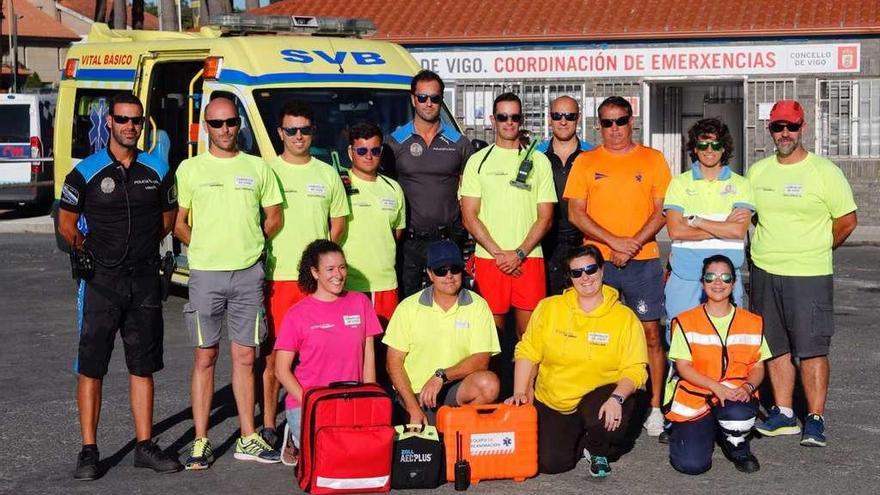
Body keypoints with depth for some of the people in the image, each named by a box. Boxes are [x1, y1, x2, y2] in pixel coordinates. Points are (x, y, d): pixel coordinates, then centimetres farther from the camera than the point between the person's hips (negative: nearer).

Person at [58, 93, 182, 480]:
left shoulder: (157, 170, 6)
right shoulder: (86, 172, -3)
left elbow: (168, 216, 17)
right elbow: (66, 222, 5)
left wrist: (142, 246, 8)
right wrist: (86, 249, -5)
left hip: (145, 281, 3)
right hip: (100, 283, -3)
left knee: (143, 367, 9)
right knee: (91, 368, 0)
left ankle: (145, 446, 17)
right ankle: (89, 451, 7)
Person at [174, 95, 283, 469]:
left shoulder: (257, 168, 9)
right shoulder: (190, 169, 5)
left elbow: (274, 217, 14)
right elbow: (178, 224, 8)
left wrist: (248, 244, 6)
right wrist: (203, 247, -1)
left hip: (248, 273, 1)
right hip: (205, 273, -1)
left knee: (245, 357, 5)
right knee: (205, 356, 2)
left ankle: (248, 439, 13)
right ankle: (201, 442, 7)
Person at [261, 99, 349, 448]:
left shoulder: (327, 174, 13)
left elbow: (338, 221, 17)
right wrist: (260, 263, -7)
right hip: (277, 276, -2)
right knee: (273, 353, -1)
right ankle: (268, 424, 6)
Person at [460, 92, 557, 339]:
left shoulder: (539, 161, 9)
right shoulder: (478, 161, 8)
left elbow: (545, 217, 5)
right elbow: (469, 217, 2)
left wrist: (519, 254, -8)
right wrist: (499, 253, -8)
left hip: (529, 259, 0)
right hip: (488, 260, 0)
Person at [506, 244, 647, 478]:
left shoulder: (625, 317, -6)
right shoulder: (549, 308, -2)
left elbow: (635, 369, -11)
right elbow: (527, 352, 2)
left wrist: (617, 398, -28)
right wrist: (520, 393, -7)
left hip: (598, 396, -1)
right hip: (551, 404, 1)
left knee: (612, 421, -34)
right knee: (550, 463, -15)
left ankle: (597, 451, 4)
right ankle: (577, 441, 22)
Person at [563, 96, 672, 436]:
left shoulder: (653, 159, 6)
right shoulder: (585, 162, 7)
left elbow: (662, 211, 2)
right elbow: (575, 214, 0)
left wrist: (633, 245, -12)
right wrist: (614, 242, -11)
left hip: (643, 260, 0)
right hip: (597, 261, 1)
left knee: (650, 332, -1)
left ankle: (655, 406, 6)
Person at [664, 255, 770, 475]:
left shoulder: (753, 323, 7)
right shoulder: (685, 322, -1)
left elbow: (758, 367, 7)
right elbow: (683, 366, -7)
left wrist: (748, 387, -17)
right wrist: (716, 386, -22)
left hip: (736, 396, 1)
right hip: (693, 400, -1)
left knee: (737, 413, -37)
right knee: (691, 464, -20)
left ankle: (738, 447, 0)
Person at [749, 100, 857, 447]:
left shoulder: (824, 172, -5)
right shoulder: (757, 171, 8)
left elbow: (847, 221, 0)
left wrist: (816, 250, 7)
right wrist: (768, 249, 10)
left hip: (809, 275, -5)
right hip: (764, 273, 5)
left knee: (812, 348, -4)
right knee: (776, 346, 10)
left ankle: (815, 419, 2)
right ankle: (783, 414, 19)